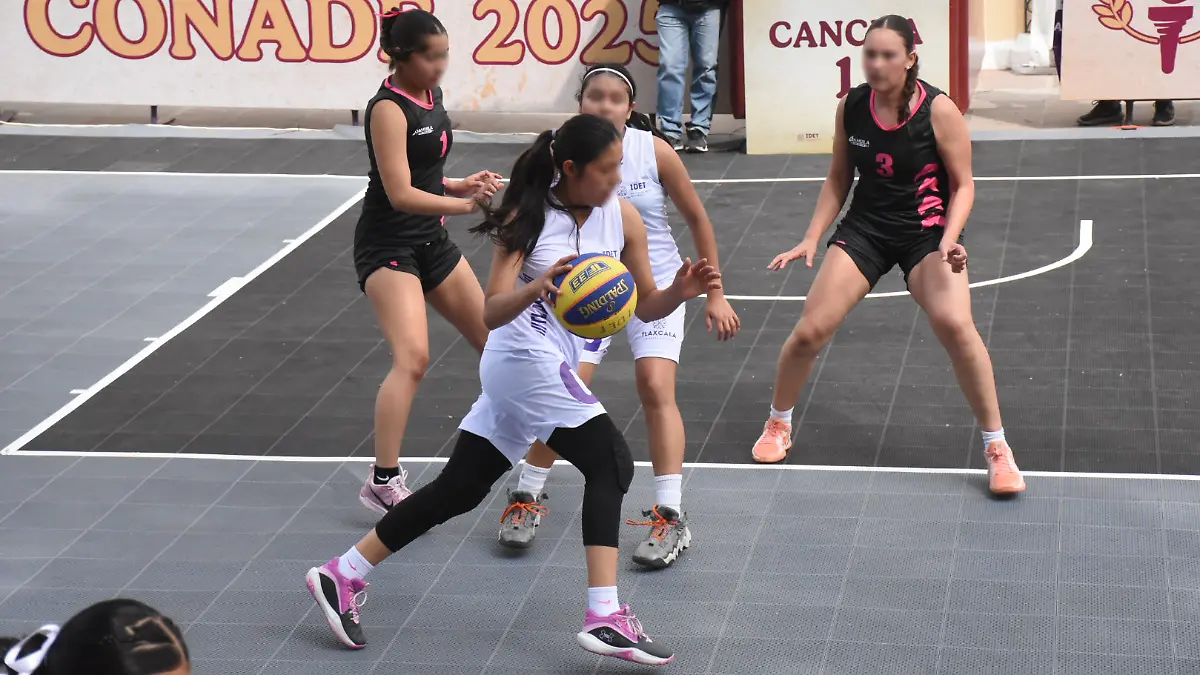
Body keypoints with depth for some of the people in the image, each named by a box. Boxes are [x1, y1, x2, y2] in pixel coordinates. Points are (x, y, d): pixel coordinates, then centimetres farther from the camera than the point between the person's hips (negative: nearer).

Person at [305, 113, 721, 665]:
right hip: (527, 357, -7)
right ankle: (605, 618, -20)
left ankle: (342, 577, 20)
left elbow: (645, 307, 10)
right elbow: (492, 312, -17)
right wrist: (536, 287, -36)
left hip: (555, 366, 7)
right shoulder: (530, 219, -10)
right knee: (610, 461, -17)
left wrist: (680, 292, -11)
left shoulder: (622, 217, 6)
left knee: (460, 489, 11)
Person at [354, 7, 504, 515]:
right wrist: (466, 205, -30)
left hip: (430, 240, 9)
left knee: (493, 338, 17)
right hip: (388, 246, -9)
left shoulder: (430, 97, 7)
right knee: (413, 357, -24)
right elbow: (400, 193, -25)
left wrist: (464, 185, -2)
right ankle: (383, 482, -23)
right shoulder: (389, 108, -18)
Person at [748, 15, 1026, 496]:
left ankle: (997, 447, -12)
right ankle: (778, 425, 25)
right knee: (810, 331, -4)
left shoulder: (938, 111, -15)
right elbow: (838, 179, 9)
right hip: (866, 228, 4)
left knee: (954, 325, -27)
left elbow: (962, 185, -8)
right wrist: (812, 239, 1)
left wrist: (949, 240, -24)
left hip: (927, 231, -3)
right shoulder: (851, 107, -4)